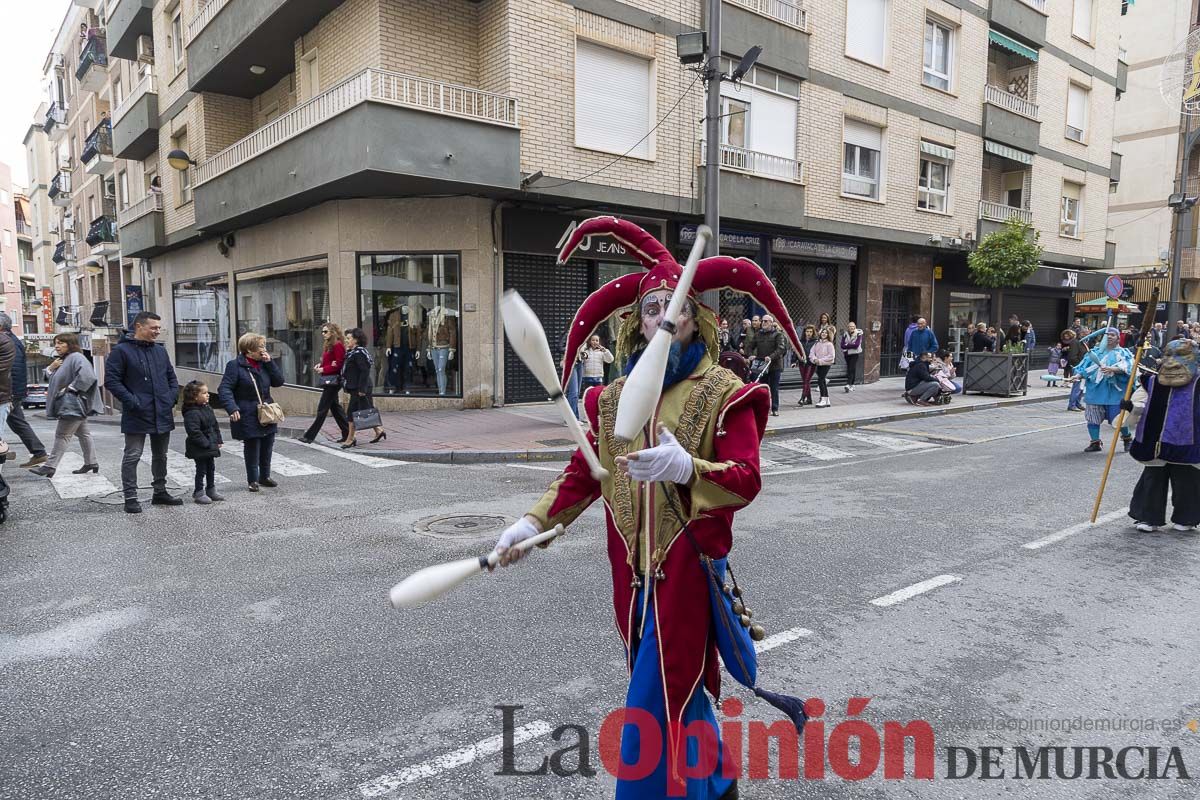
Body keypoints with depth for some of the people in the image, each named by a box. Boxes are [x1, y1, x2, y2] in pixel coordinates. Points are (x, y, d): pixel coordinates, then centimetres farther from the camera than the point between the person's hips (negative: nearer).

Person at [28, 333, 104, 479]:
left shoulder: (76, 357, -15)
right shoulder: (63, 359, 17)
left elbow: (86, 376, -30)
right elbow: (52, 379, 19)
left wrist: (70, 388, -22)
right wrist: (51, 368, -1)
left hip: (74, 405, -11)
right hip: (71, 405, 11)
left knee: (62, 434, -7)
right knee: (83, 433, 14)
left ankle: (50, 466, -3)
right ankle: (91, 462, 21)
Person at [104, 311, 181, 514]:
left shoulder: (161, 351, 12)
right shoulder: (122, 351, -8)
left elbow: (172, 378, 20)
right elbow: (111, 381, -11)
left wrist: (172, 397, 4)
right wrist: (132, 402, -18)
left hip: (163, 414, 7)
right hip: (137, 415, -6)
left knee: (160, 455, 15)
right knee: (132, 456, -2)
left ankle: (160, 492, 28)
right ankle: (130, 498, 5)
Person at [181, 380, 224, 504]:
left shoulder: (208, 408, 9)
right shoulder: (192, 413, -21)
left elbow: (215, 426, 15)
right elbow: (194, 432, -25)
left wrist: (218, 440, 10)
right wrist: (206, 443, -23)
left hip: (210, 446, 9)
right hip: (199, 449, -9)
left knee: (211, 468, 16)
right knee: (201, 469, 0)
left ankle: (211, 491, 27)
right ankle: (199, 493, 11)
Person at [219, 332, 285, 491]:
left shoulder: (264, 364, 9)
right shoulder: (235, 365, -11)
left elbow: (279, 381, 3)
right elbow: (224, 389, -17)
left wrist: (269, 363, -7)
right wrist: (232, 409, -30)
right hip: (248, 417, -6)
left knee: (267, 447, 14)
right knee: (252, 448, 2)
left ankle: (264, 476, 31)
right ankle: (252, 480, 18)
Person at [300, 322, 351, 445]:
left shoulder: (337, 345, -12)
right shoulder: (328, 345, 17)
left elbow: (339, 364, -15)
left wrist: (323, 369, -13)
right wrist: (320, 366, -1)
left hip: (333, 380, -10)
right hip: (328, 380, 10)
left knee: (322, 409, -5)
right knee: (335, 407, 11)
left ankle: (310, 436, -2)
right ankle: (347, 434, 16)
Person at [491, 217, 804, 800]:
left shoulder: (723, 393, -8)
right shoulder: (614, 398, 7)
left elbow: (746, 481, -16)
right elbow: (583, 474, 11)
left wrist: (684, 467, -33)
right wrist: (533, 522, 2)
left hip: (687, 569, -5)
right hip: (632, 570, 6)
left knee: (656, 707, -1)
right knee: (677, 693, 20)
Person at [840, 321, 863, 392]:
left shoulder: (858, 334, -5)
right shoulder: (845, 334, 3)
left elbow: (856, 345, -17)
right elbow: (842, 345, -6)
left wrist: (847, 345, -12)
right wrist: (851, 345, -16)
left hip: (855, 354, -4)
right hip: (847, 354, 4)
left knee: (852, 369, -13)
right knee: (849, 369, 7)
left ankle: (849, 385, -20)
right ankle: (852, 385, 18)